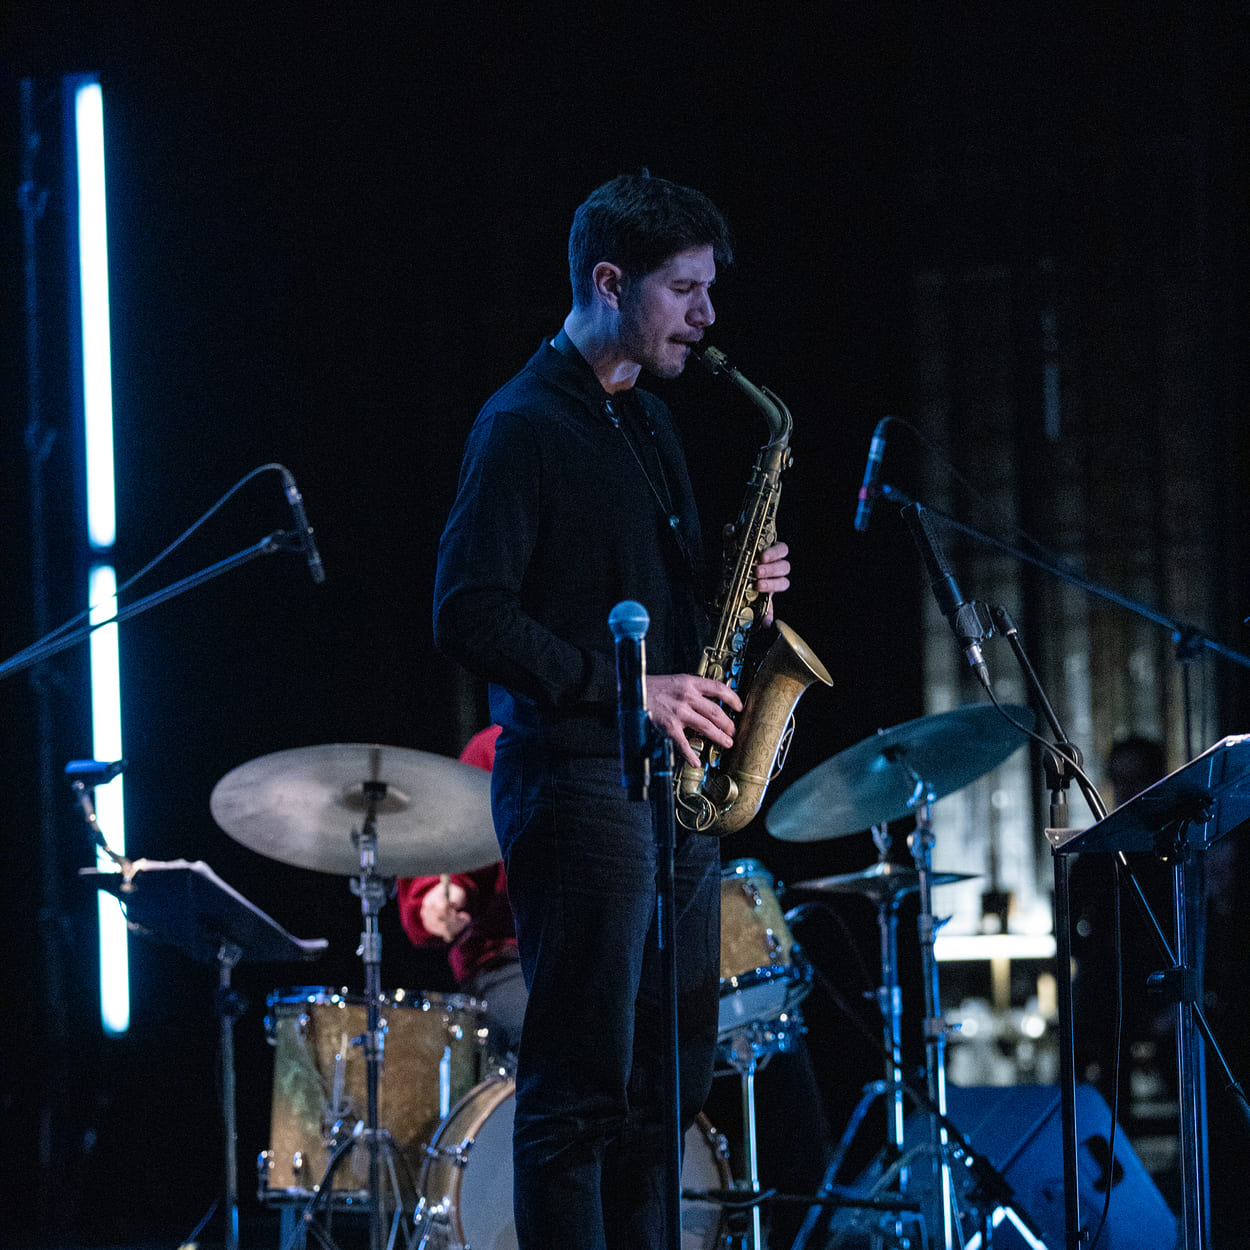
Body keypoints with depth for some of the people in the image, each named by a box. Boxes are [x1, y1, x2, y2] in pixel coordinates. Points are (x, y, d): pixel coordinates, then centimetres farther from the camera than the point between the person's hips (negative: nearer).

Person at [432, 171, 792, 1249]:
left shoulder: (647, 422, 18)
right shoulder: (524, 425, -9)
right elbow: (469, 613, -16)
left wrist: (732, 590, 6)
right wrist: (623, 687, -20)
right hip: (578, 783, -9)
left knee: (672, 1078, 9)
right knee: (584, 1085, -8)